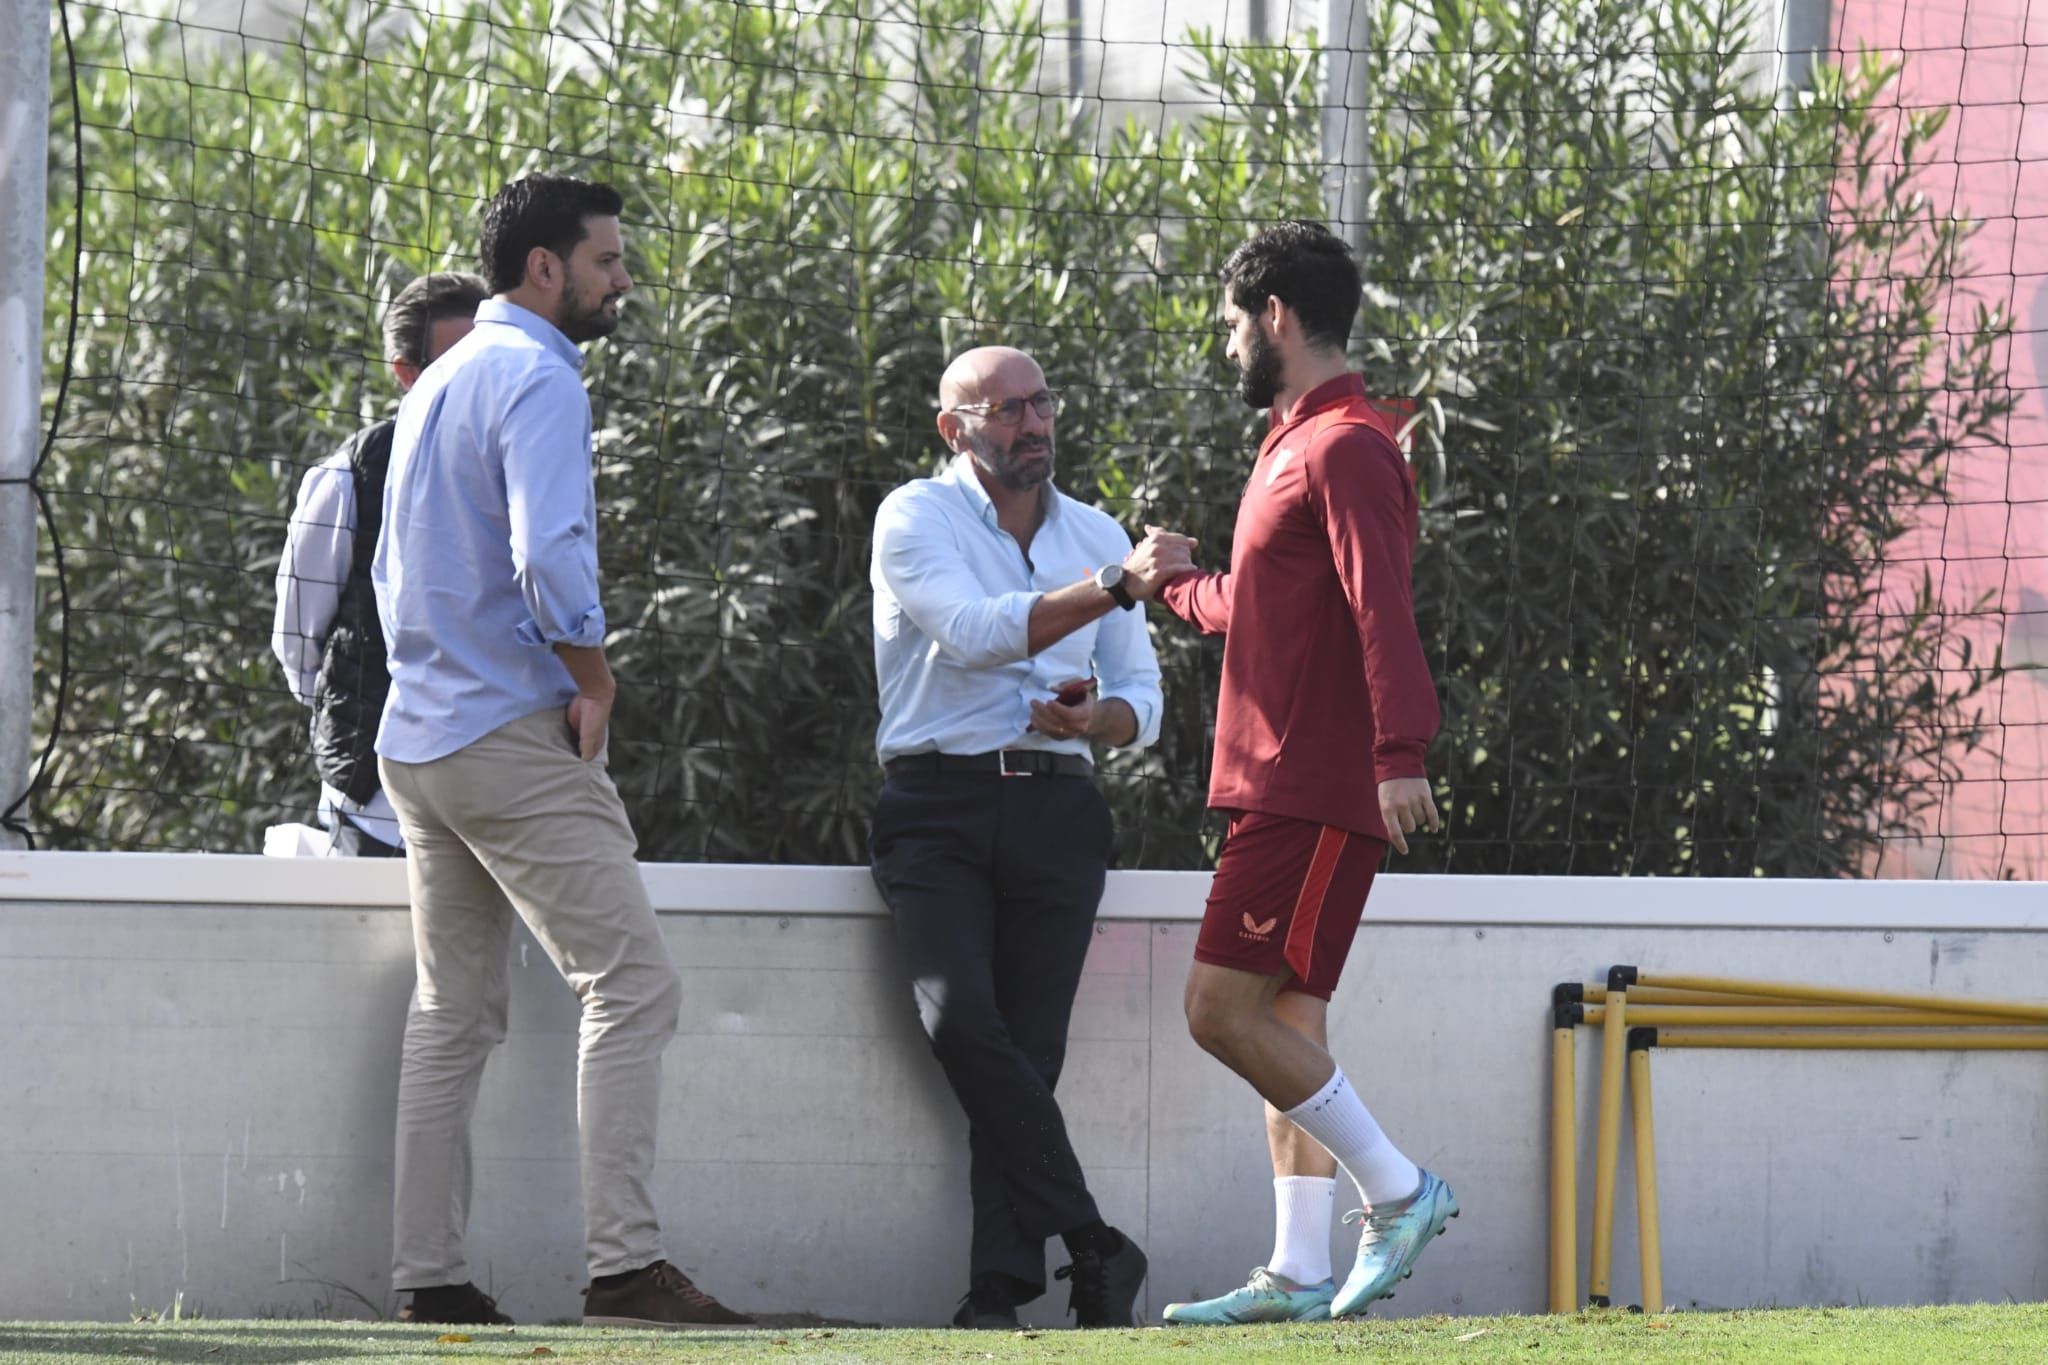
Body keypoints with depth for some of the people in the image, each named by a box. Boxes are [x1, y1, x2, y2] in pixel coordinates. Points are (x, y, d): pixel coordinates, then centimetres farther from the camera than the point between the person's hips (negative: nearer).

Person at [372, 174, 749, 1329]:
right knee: (632, 984, -10)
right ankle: (625, 1264, -18)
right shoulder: (537, 379, -11)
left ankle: (432, 1276, 9)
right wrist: (595, 679, -11)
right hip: (515, 735, -10)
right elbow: (551, 558, -24)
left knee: (456, 1012, 11)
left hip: (419, 742, 10)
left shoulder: (439, 387, 19)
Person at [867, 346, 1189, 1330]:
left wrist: (1098, 718, -4)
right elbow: (977, 632, -15)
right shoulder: (915, 519, 3)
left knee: (1028, 1051, -8)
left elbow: (1142, 703, 20)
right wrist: (1115, 589, -23)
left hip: (1056, 815, 3)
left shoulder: (1096, 536, 18)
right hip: (939, 807, -3)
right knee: (964, 1021, -21)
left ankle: (1001, 1287, -9)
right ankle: (1091, 1247, -16)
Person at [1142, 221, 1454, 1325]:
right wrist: (1180, 589, 50)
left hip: (1315, 794, -10)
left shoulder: (1344, 448, -11)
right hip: (1281, 788, 10)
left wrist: (1399, 752, -34)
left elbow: (1381, 610, -24)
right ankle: (1300, 1275, 7)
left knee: (1223, 1008, -14)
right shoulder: (1294, 446, 21)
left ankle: (1397, 1190, -7)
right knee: (1284, 1022, 8)